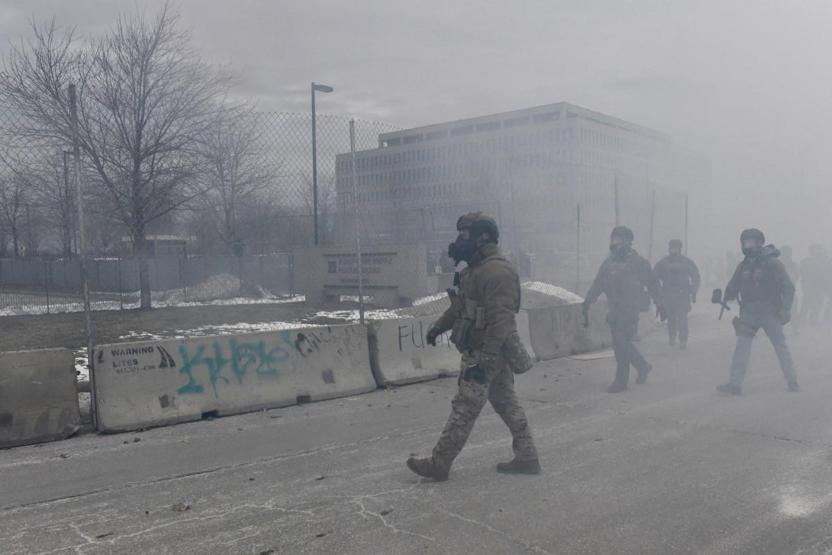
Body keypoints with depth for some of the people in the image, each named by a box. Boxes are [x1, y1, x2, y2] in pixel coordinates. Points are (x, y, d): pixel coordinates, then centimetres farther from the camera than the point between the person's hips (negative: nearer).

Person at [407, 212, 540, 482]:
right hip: (494, 354, 10)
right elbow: (461, 304, 26)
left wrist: (484, 361, -27)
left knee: (464, 410, -1)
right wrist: (439, 326, 20)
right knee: (507, 404, 14)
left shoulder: (497, 272, -21)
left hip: (485, 354, -10)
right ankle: (527, 458, 22)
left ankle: (438, 465, 8)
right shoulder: (475, 269, 13)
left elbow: (500, 320, -27)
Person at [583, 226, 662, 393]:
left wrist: (659, 303, 6)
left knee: (622, 345, -7)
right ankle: (643, 366, 34)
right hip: (615, 311, 6)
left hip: (630, 310, -6)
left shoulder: (638, 262, -5)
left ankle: (621, 381, 2)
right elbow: (598, 284, 10)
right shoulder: (609, 262, 11)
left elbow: (652, 283, 2)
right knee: (620, 343, 12)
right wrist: (587, 301, 2)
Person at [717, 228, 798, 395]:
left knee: (781, 346, 8)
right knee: (741, 345, -8)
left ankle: (792, 381, 26)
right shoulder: (743, 266, 8)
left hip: (770, 313, -4)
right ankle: (735, 384, -9)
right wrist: (725, 299, -3)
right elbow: (732, 288, 14)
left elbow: (788, 287, -8)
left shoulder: (772, 263, -8)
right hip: (748, 313, 4)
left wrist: (786, 309, -14)